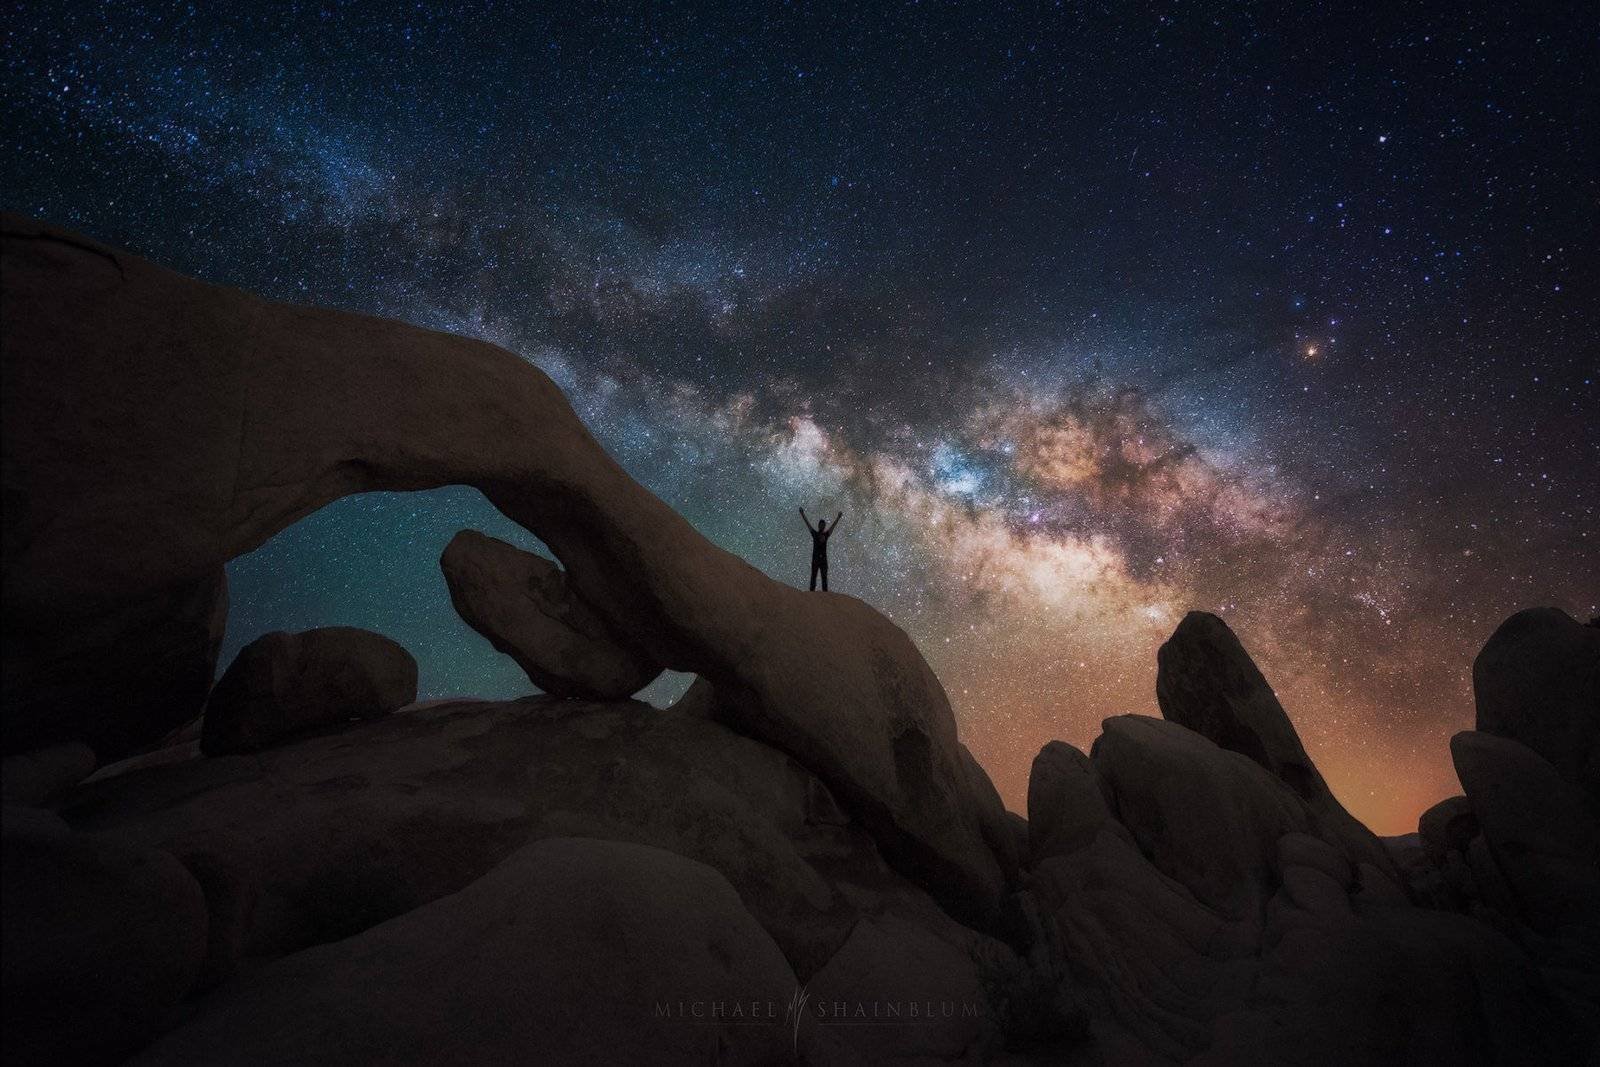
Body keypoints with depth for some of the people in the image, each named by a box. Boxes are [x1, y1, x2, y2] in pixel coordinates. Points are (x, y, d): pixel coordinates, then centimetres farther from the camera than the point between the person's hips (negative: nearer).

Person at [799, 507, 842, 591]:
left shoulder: (826, 534, 10)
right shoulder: (814, 534, 7)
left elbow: (834, 525, 8)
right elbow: (807, 523, 4)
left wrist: (838, 517, 3)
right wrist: (802, 514, 1)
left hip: (823, 559, 2)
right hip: (815, 558, -1)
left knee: (824, 577, 1)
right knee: (813, 576, -2)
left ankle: (825, 591, -1)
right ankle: (812, 590, -5)